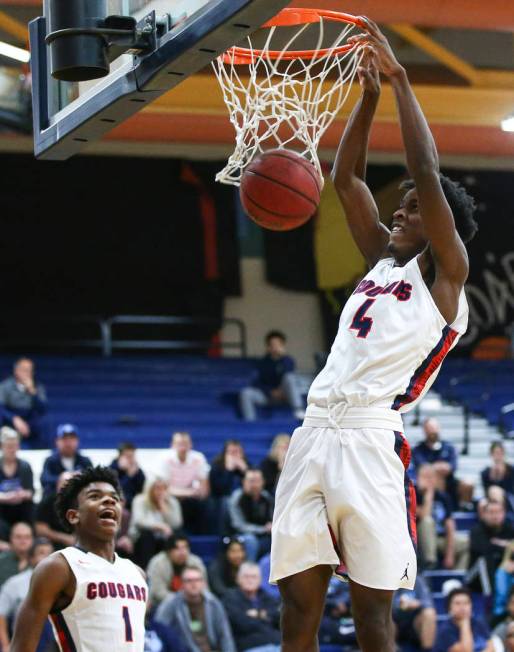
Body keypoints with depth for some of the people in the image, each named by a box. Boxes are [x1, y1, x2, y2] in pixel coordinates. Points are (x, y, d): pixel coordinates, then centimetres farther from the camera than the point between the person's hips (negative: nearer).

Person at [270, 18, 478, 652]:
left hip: (370, 437, -7)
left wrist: (400, 79, -3)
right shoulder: (384, 259, 23)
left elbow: (427, 175, -7)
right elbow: (345, 179, 24)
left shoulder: (444, 271, 4)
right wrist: (369, 94, 16)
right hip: (314, 433, 7)